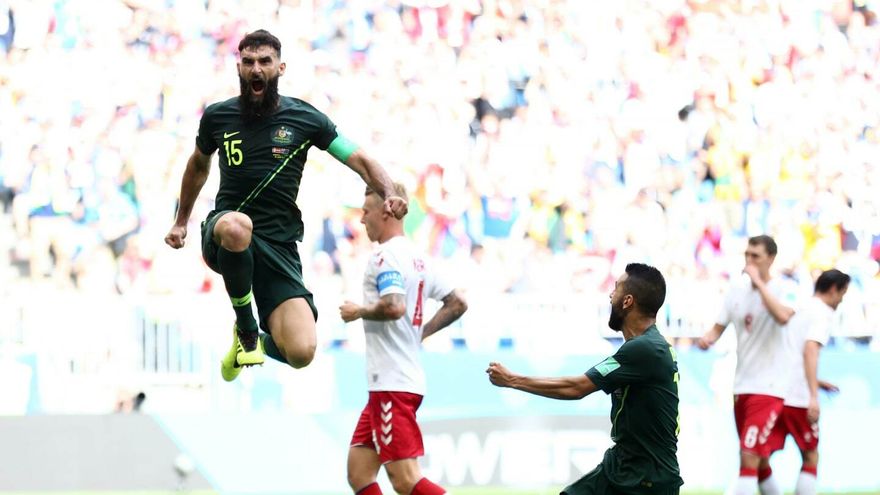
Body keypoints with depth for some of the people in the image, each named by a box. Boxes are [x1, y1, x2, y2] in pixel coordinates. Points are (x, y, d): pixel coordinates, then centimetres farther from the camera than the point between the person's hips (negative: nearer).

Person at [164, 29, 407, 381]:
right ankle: (245, 328, -15)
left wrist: (389, 195, -16)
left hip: (278, 245, 0)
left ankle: (260, 341, 22)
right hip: (223, 236, 0)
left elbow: (360, 160, 3)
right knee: (236, 225, -43)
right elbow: (198, 165, 26)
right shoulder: (217, 116, 6)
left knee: (301, 352, -19)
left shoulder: (305, 118, 3)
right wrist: (181, 221, 32)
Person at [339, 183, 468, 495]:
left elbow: (394, 306, -27)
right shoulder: (417, 258, 17)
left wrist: (358, 312, -10)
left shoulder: (386, 256, -12)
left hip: (392, 384, -10)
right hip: (395, 381, 10)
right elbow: (457, 303, 21)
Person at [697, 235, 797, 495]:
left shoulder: (784, 289, -10)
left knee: (749, 456, -16)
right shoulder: (737, 290, 8)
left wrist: (758, 281, -24)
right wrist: (707, 339, -9)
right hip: (741, 386, 7)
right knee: (758, 459, 16)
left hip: (768, 387, -7)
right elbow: (718, 328, 14)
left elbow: (782, 316, -31)